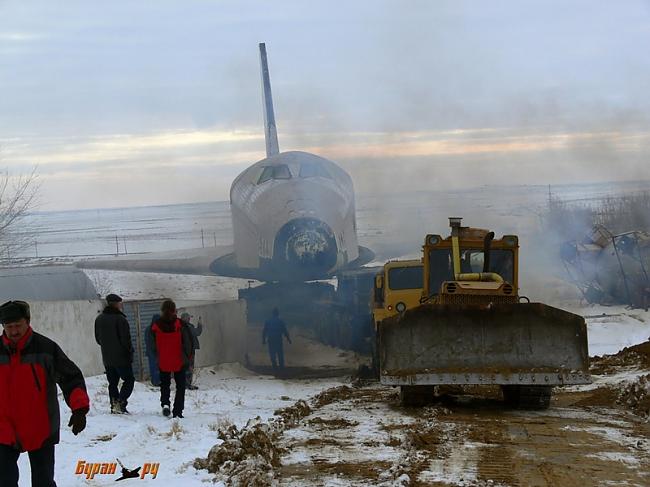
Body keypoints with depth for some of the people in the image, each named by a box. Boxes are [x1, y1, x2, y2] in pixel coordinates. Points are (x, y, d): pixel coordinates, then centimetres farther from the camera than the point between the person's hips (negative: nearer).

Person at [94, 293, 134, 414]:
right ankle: (120, 403, -11)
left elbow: (98, 339, 15)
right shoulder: (120, 319, -15)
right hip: (121, 358, -6)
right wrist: (130, 353, -3)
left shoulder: (99, 319, 8)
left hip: (107, 358, 6)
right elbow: (126, 339, -15)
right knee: (129, 380, 2)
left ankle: (114, 404, 10)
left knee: (112, 382, 14)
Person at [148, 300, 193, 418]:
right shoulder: (180, 325, -13)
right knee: (180, 386, 10)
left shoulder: (156, 326, -7)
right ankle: (177, 411, 3)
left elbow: (153, 345, 1)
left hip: (163, 362, 2)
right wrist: (187, 357, 7)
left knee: (164, 384, 20)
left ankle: (165, 403, -3)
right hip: (179, 361, -2)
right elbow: (188, 343, -8)